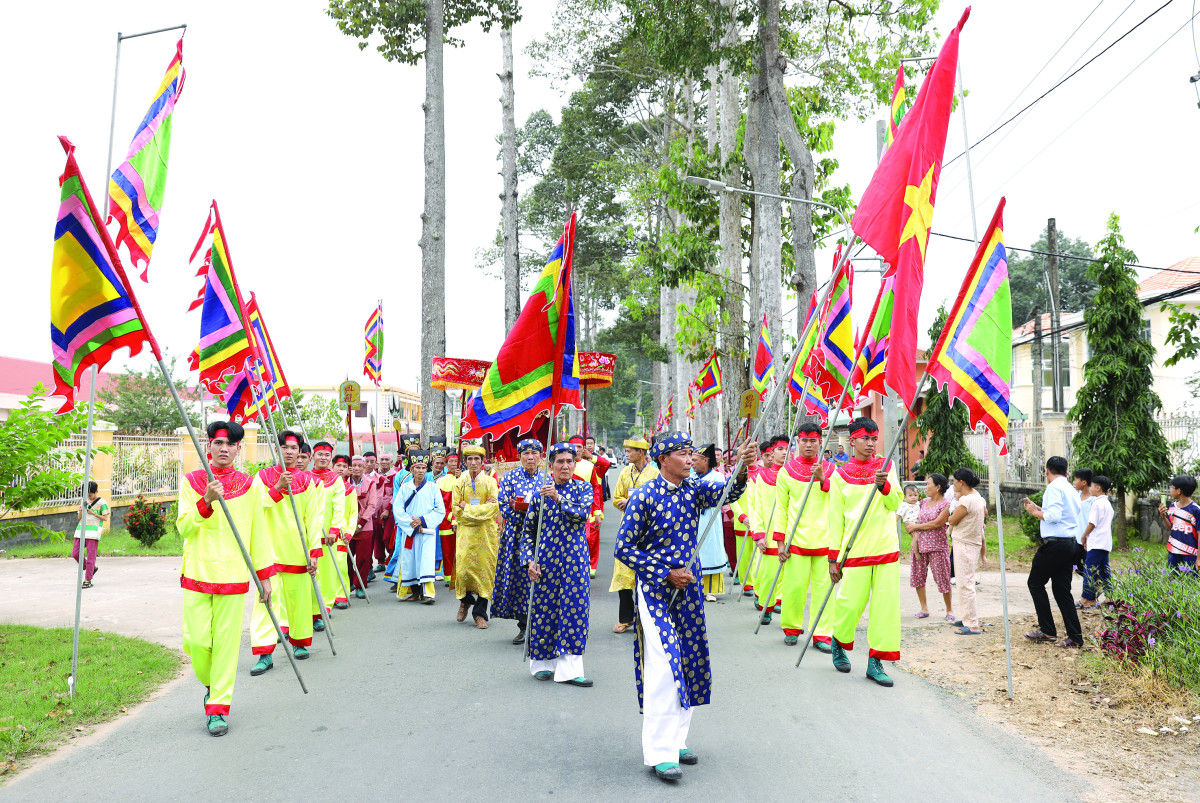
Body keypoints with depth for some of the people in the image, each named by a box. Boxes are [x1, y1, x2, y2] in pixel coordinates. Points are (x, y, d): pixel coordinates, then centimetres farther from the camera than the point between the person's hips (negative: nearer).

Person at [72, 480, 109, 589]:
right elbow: (79, 517, 17)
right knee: (75, 553, 4)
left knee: (90, 556, -6)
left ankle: (88, 580, -3)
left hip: (93, 533, -7)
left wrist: (92, 513, -14)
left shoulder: (102, 503, -2)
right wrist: (81, 511, -6)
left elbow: (105, 518, -4)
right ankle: (92, 568, 23)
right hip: (81, 531, 7)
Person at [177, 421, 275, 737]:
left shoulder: (249, 486, 5)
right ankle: (211, 685, 31)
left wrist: (265, 575, 8)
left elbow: (258, 534, 10)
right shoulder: (192, 481, 4)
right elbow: (183, 527, -5)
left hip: (233, 576, 0)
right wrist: (206, 501, -22)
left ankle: (218, 708, 11)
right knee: (196, 641, 1)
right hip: (197, 574, 0)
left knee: (226, 643, 0)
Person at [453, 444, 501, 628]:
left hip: (486, 532, -1)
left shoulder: (490, 481, 3)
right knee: (463, 567, -6)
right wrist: (482, 508, -9)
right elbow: (455, 507, 1)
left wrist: (467, 507, -11)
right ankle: (465, 600, 24)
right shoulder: (460, 482, 8)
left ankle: (480, 613, 6)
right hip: (466, 530, 1)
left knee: (485, 569, -3)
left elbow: (494, 506, -8)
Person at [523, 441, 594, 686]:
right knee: (544, 607, 6)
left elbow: (583, 513, -16)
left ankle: (569, 667, 4)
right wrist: (529, 560, -4)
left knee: (575, 607, -2)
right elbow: (528, 531, 6)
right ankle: (542, 663, 22)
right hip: (546, 558, 0)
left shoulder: (583, 488, 5)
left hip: (575, 559, 0)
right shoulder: (540, 491, 4)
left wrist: (559, 499, -27)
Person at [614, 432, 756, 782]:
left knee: (689, 663, 12)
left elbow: (726, 492, -17)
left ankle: (676, 740, 27)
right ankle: (659, 753, -3)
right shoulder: (643, 497, -12)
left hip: (688, 589, 6)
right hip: (655, 591, -6)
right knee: (663, 667, -11)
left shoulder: (694, 490, 3)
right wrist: (666, 573, -15)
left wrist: (742, 469, -37)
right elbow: (623, 549, -11)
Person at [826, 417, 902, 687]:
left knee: (886, 604, 0)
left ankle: (876, 661, 10)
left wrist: (884, 485, -19)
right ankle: (839, 642, 26)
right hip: (855, 550, -2)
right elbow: (835, 520, 3)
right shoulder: (840, 475, 2)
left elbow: (895, 503, 1)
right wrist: (833, 558, 1)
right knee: (850, 602, -4)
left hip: (886, 548, 2)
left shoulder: (886, 466, 9)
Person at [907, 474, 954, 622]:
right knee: (918, 576, 6)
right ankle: (924, 608, 17)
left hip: (937, 546, -6)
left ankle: (949, 610, 14)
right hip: (920, 544, 6)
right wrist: (915, 534, -2)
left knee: (943, 579, -1)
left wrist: (915, 527, -10)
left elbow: (937, 523, -16)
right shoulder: (924, 502, 12)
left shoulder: (946, 504, -9)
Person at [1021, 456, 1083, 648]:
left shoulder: (1054, 487, -11)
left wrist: (1035, 512, -5)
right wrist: (1037, 508, 25)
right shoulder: (1071, 489, 17)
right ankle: (1075, 637, 9)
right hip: (1069, 544, 9)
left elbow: (1054, 516, -21)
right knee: (1062, 590, 10)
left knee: (1035, 583, 4)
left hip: (1055, 544, -8)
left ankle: (1047, 631, 5)